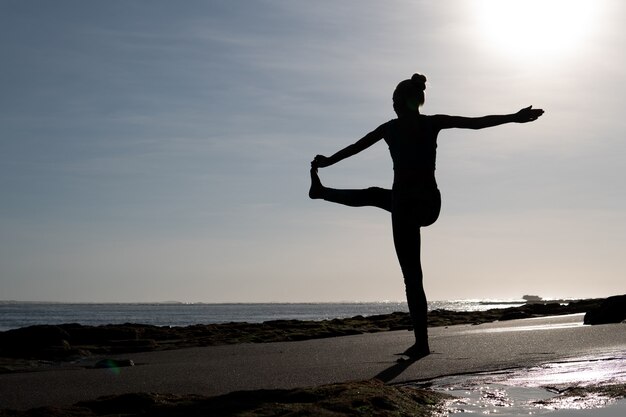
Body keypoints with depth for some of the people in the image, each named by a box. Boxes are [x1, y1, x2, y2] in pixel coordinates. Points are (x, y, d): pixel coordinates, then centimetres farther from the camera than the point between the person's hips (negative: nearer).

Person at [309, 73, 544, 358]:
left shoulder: (391, 128, -3)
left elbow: (353, 148, 9)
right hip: (430, 206, 4)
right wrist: (514, 118, 7)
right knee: (374, 195, 26)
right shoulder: (433, 123, 2)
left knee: (412, 276, 8)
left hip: (406, 205, -4)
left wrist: (326, 161, 23)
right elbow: (478, 122, 0)